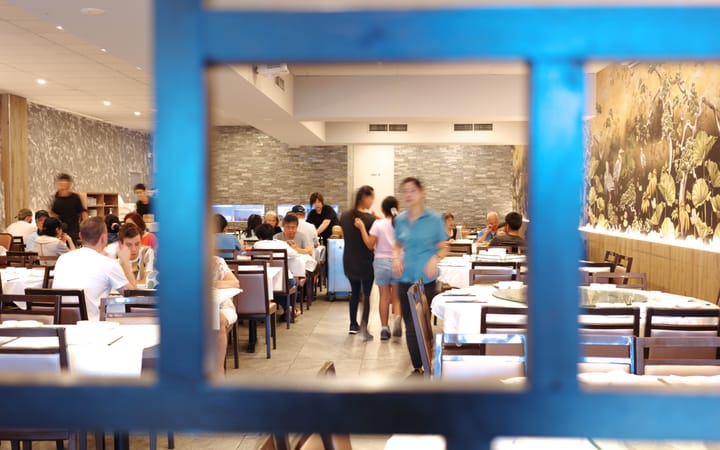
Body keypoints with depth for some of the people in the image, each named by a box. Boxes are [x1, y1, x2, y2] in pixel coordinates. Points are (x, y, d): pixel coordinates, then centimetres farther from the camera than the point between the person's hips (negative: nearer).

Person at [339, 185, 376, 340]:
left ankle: (353, 325, 25)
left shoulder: (344, 216, 0)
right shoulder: (370, 219, -18)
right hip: (365, 262, -5)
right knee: (366, 294, 2)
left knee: (354, 292, 20)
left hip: (349, 262, 5)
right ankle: (364, 324, -15)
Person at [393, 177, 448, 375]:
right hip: (405, 278, 4)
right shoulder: (400, 220, 7)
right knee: (410, 325, 8)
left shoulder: (434, 219, -4)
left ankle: (420, 367, 7)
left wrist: (435, 259, -19)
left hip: (426, 278, -4)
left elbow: (443, 247, 1)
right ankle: (418, 366, 21)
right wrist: (396, 257, -2)